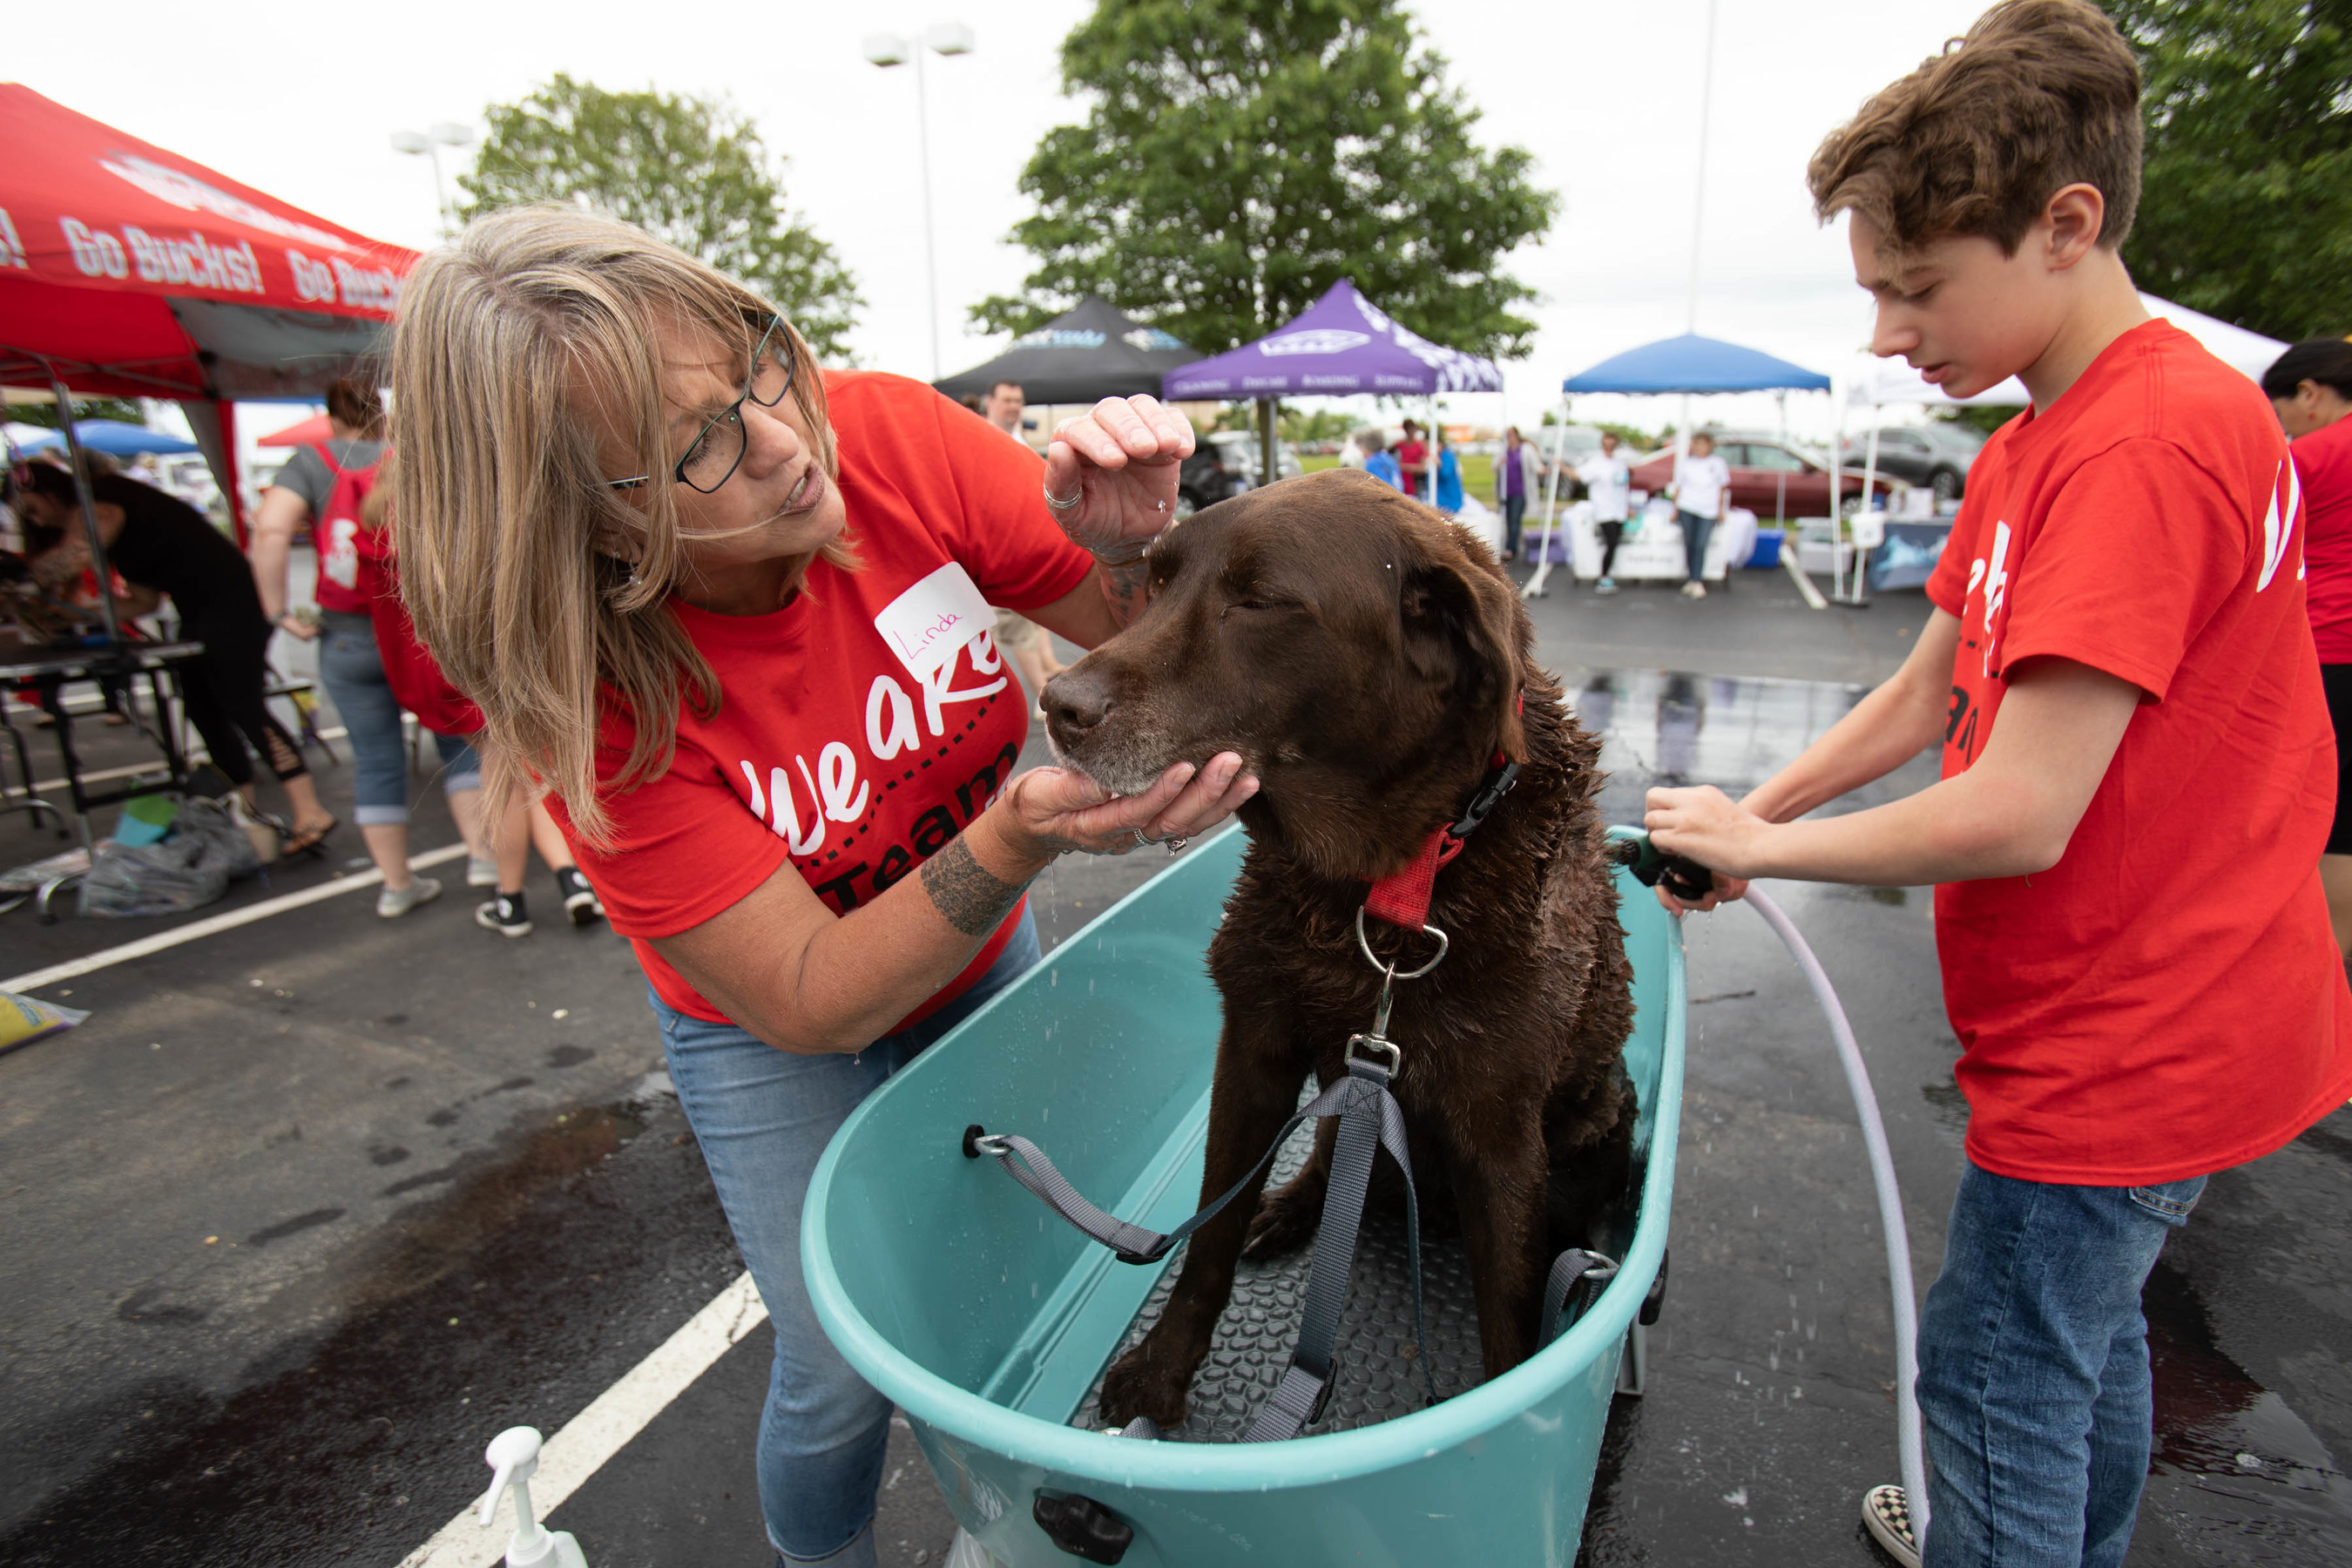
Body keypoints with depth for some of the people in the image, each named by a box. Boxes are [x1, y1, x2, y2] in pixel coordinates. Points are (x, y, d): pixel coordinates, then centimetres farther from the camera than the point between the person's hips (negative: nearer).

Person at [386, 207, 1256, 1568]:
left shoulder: (890, 435, -25)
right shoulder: (595, 694, -31)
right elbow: (811, 1001, -29)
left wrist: (1130, 542, -38)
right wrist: (1024, 835, -44)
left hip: (984, 950, 4)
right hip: (769, 1028, -3)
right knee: (847, 1367, 5)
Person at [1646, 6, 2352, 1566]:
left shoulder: (2150, 443, -24)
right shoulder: (2033, 443, 8)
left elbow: (2017, 815, -28)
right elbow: (1920, 700, 10)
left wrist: (1765, 843, -15)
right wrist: (1749, 815, 0)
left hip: (2126, 1041, -10)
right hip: (2128, 1014, 10)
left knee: (1998, 1378, 6)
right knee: (2089, 1332, 27)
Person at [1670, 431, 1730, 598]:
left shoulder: (1718, 464, 5)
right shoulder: (1685, 464, 6)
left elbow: (1723, 488, 13)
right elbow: (1678, 488, 11)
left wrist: (1720, 511, 11)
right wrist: (1675, 510, 9)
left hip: (1708, 511, -1)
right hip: (1687, 509, 1)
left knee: (1700, 546, -10)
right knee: (1689, 544, 2)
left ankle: (1696, 582, -9)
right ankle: (1690, 579, 13)